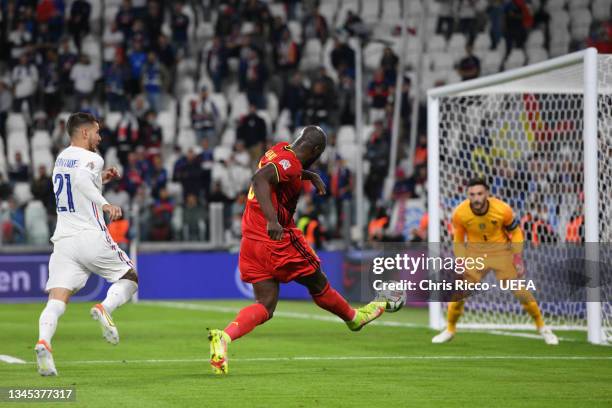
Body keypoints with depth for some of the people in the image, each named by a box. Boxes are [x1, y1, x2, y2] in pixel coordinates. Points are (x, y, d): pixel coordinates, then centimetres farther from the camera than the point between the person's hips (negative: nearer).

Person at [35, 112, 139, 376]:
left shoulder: (61, 159, 18)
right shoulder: (91, 159, -5)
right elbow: (80, 178, -28)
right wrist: (104, 203, -34)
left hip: (63, 241, 6)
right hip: (91, 238, -6)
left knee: (56, 300, -7)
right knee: (129, 278, 15)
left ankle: (43, 342, -34)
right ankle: (105, 308, -15)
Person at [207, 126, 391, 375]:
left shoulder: (280, 150, 11)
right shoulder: (289, 162, -16)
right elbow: (260, 179, -35)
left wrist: (310, 176, 26)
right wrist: (272, 220, -44)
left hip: (251, 241, 9)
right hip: (278, 240, -9)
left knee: (265, 306, 3)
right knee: (318, 284, 17)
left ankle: (224, 337, -20)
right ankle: (354, 318, 39)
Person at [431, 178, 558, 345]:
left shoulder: (502, 209, -20)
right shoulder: (460, 213, -17)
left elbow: (516, 232, -3)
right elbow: (458, 239, 1)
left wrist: (517, 257, -10)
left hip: (501, 250, -1)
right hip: (474, 253, 1)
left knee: (520, 290, -5)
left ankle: (542, 328, 13)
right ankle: (450, 330, 16)